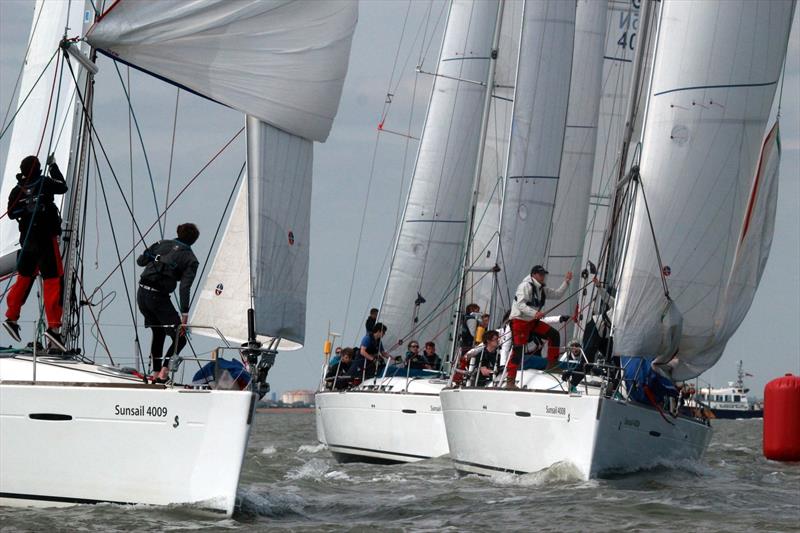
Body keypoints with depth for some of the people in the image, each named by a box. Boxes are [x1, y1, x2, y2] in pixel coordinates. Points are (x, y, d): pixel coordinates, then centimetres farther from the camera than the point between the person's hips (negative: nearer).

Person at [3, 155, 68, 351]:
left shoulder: (17, 191, 4)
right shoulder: (44, 183, -7)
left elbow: (11, 213, 16)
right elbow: (62, 187, 13)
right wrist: (53, 167, 22)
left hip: (27, 239, 5)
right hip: (46, 239, -5)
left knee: (24, 277, 22)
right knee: (53, 281, -6)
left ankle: (11, 317, 27)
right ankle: (53, 327, -16)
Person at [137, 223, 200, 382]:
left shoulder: (163, 244, 11)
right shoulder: (190, 260, -2)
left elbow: (140, 261, 16)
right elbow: (185, 288, -13)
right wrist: (184, 317, -15)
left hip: (142, 294, 6)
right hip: (159, 297, -6)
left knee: (158, 333, 25)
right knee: (180, 339, 3)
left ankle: (155, 373, 24)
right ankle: (164, 373, -13)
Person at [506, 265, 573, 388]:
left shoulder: (542, 289, 10)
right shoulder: (525, 286, -17)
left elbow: (557, 294, 18)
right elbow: (520, 305, -27)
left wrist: (566, 282, 8)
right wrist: (535, 313, -39)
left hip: (532, 321, 8)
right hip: (519, 320, -8)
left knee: (554, 334, 2)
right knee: (518, 349, -16)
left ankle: (552, 365, 13)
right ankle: (510, 380, -15)